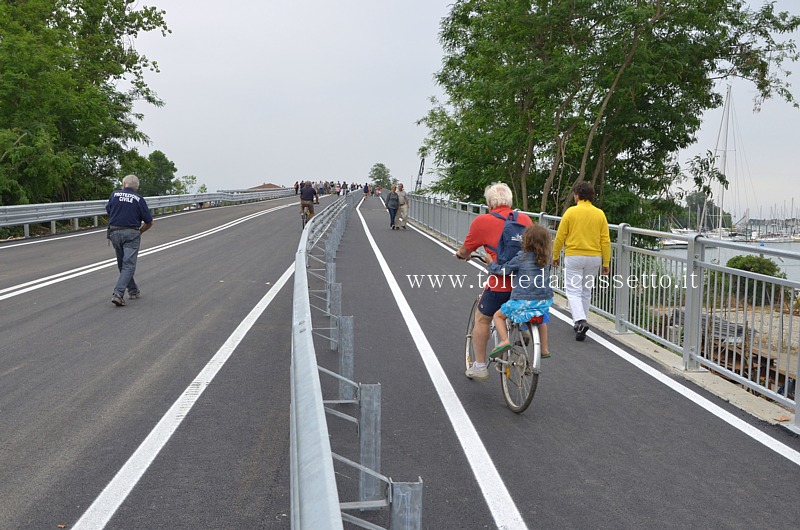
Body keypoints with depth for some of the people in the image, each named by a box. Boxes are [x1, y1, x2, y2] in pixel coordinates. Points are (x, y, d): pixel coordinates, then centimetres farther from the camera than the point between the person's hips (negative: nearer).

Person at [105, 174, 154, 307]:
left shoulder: (114, 195, 5)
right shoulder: (139, 199, -1)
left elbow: (108, 210, 21)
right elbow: (149, 222, 1)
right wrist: (140, 232, 16)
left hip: (114, 232, 3)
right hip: (131, 233, -3)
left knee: (122, 264, 18)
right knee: (128, 265, -4)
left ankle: (133, 291, 25)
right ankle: (118, 293, -19)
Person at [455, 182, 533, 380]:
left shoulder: (482, 221, -2)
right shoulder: (525, 219, 9)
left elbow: (465, 251, 9)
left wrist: (460, 255, 32)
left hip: (500, 283, -4)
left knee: (482, 319, 17)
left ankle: (479, 367, 22)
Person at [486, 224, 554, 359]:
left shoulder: (522, 257, -13)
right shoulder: (546, 258, 2)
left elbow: (502, 270, -7)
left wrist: (490, 263, 9)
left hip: (524, 301, -5)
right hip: (544, 301, 5)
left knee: (498, 315, 14)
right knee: (541, 318, 36)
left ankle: (504, 340, -7)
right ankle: (544, 349, 36)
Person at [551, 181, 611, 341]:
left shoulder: (570, 212, -8)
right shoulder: (600, 214, 1)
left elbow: (560, 237, -5)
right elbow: (605, 241, 1)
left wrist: (555, 256, 7)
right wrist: (606, 263, 6)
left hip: (573, 257, -4)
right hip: (594, 258, 4)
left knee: (573, 291, -1)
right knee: (586, 292, 16)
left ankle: (580, 320, -21)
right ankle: (580, 323, 25)